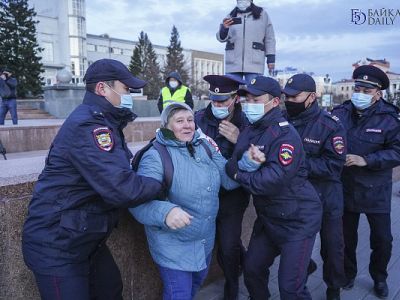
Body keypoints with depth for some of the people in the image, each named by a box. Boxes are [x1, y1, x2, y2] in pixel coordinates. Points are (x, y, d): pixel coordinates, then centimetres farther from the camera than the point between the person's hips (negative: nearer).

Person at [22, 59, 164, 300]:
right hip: (56, 246, -9)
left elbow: (116, 170, 10)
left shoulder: (102, 122, 9)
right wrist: (159, 185, -15)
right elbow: (121, 189, -32)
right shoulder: (87, 125, -25)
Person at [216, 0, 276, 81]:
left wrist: (271, 57, 2)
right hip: (233, 63, 2)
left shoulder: (262, 14, 12)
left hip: (254, 64, -2)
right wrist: (224, 28, -14)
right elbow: (221, 38, 9)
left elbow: (269, 38, 10)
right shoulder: (231, 16, 15)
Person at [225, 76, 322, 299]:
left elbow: (273, 181, -30)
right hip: (268, 217, 8)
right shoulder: (250, 131, 3)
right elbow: (232, 165, -2)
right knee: (252, 268, 18)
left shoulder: (285, 135, -22)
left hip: (296, 221, -7)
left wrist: (239, 175, -17)